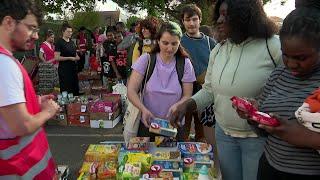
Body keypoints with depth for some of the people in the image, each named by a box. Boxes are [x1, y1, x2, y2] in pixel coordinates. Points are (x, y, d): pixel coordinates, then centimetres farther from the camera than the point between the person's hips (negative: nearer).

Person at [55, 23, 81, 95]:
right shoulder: (59, 42, -7)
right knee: (66, 91, -2)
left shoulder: (72, 42, 14)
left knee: (75, 90, 10)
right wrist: (70, 58, -17)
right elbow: (57, 57, -13)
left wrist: (77, 57, 3)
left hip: (73, 68, 7)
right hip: (64, 70, -7)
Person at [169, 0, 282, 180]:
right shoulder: (218, 50, 2)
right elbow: (209, 90, 7)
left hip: (258, 137, -5)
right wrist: (186, 104, -10)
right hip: (223, 132, 5)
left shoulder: (274, 46, -15)